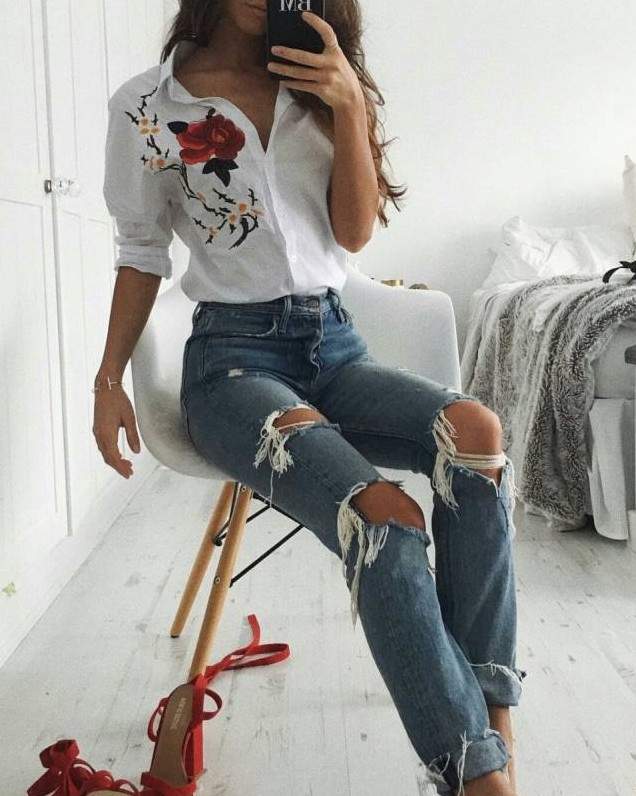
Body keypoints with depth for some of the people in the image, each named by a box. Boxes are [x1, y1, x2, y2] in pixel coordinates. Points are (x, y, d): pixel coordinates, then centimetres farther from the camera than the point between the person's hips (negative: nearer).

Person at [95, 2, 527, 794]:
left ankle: (491, 717, -16)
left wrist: (350, 106, -8)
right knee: (386, 517, -33)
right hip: (231, 353, -4)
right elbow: (142, 250, 9)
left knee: (477, 430, -29)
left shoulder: (322, 86, 12)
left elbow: (353, 233, 4)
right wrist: (108, 380, 3)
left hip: (333, 341, 4)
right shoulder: (146, 105, 3)